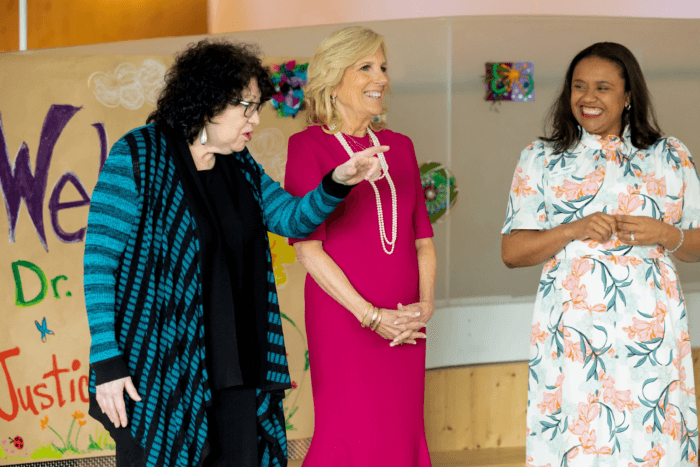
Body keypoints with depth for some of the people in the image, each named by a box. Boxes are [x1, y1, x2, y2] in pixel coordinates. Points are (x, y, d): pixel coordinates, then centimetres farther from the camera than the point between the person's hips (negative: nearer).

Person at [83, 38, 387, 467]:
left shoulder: (241, 167, 12)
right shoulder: (136, 157, -9)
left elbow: (293, 219, 1)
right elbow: (99, 261, -11)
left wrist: (338, 182, -19)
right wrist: (106, 361, -17)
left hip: (233, 370, 6)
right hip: (157, 370, -6)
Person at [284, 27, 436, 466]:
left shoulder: (399, 146, 13)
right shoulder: (309, 145, -4)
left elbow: (423, 237, 14)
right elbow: (308, 249, -9)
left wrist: (425, 303, -3)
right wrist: (370, 316, -13)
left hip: (405, 326, 5)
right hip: (342, 318, -5)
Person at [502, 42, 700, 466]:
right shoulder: (541, 159, 9)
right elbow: (512, 252, 5)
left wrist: (664, 235, -8)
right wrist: (572, 231, -10)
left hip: (650, 332, 1)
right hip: (572, 333, 0)